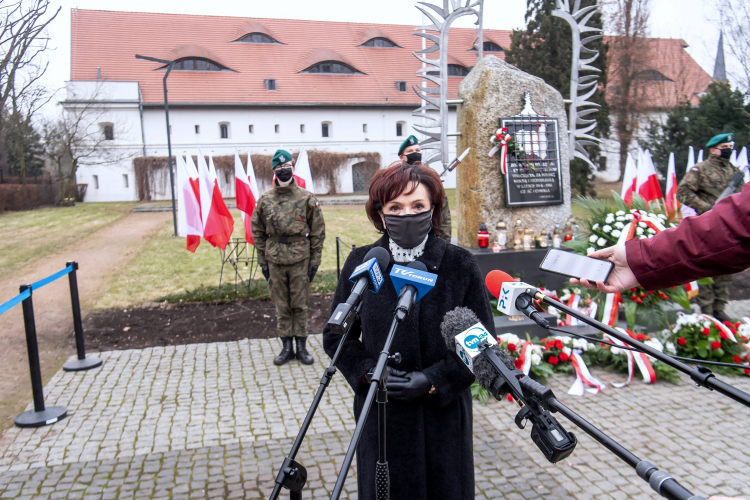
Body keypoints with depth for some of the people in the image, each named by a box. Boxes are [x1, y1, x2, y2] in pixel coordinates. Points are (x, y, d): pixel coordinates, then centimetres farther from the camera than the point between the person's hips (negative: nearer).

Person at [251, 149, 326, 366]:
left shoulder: (307, 198, -1)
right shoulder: (265, 200, 4)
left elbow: (318, 232, 1)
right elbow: (258, 232, 10)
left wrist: (314, 261, -2)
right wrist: (262, 260, 6)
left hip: (300, 260, -2)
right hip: (275, 261, 2)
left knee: (300, 305, 6)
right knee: (281, 306, 9)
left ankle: (301, 347, 18)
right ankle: (287, 347, 20)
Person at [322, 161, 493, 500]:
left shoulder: (459, 265, -6)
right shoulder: (360, 264, -3)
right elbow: (335, 335, 5)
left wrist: (433, 380, -13)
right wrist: (368, 371, -12)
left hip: (445, 413, 0)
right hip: (380, 417, 1)